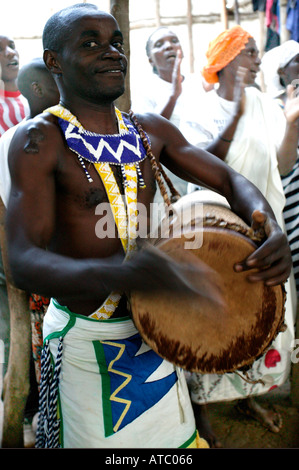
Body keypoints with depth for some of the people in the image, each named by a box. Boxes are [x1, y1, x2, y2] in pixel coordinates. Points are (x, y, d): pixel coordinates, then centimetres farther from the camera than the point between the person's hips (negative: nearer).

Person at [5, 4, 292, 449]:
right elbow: (24, 262, -26)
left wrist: (273, 232, -14)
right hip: (84, 340, -5)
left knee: (176, 437, 20)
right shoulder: (39, 140, -15)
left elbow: (228, 179, 9)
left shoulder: (151, 131, 3)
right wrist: (122, 274, -45)